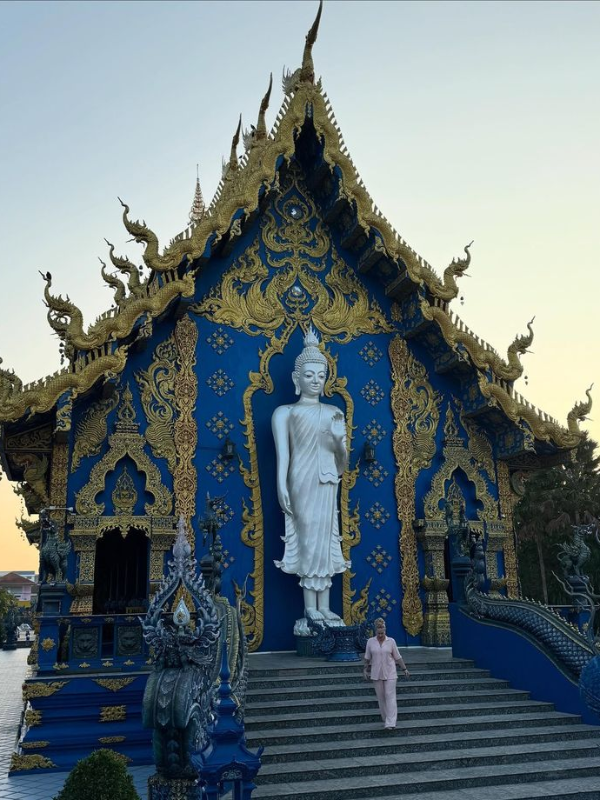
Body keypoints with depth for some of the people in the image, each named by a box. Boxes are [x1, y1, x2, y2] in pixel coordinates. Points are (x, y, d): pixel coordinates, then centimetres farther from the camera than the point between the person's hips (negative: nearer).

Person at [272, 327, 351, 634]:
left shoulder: (335, 413, 19)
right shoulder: (284, 412, 9)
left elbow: (342, 466, 17)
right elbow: (282, 453, -2)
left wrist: (341, 442, -3)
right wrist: (281, 486, -14)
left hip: (327, 483, 4)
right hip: (302, 479, -4)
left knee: (325, 540, 2)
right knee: (309, 538, -8)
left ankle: (324, 608, 5)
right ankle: (311, 610, -4)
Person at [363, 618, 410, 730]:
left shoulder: (391, 641, -4)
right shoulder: (370, 641, -2)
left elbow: (397, 657, 3)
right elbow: (367, 658, 7)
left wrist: (405, 669, 2)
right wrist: (366, 671, 5)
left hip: (390, 673, -2)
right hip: (376, 674, 2)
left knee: (390, 696, -9)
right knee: (381, 697, 7)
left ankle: (390, 723, -12)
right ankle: (386, 719, 21)